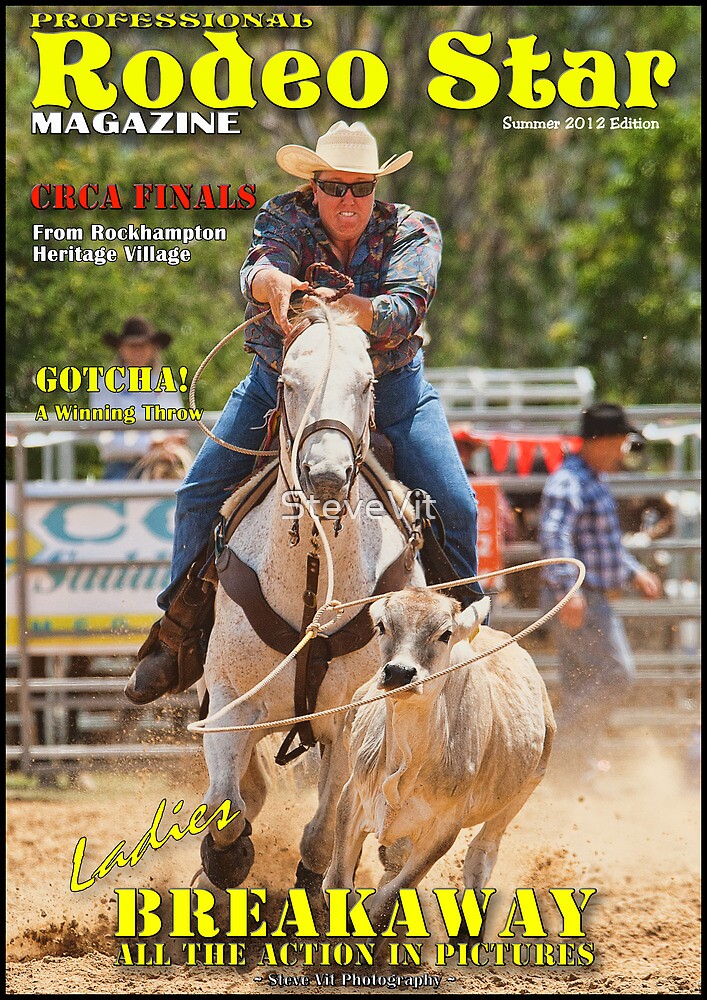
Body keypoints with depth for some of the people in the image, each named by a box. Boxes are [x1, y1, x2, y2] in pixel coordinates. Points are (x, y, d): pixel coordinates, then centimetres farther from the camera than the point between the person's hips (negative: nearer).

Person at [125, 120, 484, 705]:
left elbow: (408, 307, -27)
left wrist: (349, 310, -48)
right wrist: (273, 283, -55)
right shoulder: (283, 219, -8)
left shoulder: (412, 233, -10)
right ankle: (183, 633, 6)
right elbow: (258, 268, -29)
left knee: (455, 505, -14)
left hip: (390, 388, -1)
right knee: (202, 491, -11)